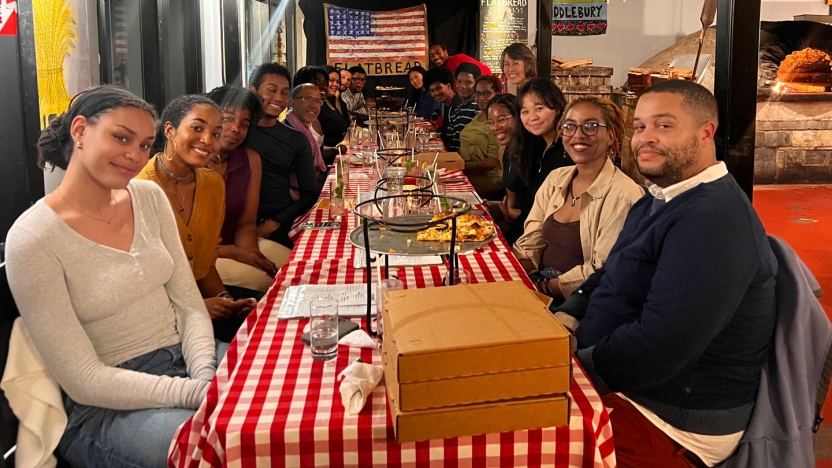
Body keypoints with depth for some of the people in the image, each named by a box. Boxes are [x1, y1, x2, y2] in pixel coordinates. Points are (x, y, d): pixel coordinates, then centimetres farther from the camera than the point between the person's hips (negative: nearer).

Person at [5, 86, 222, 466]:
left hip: (185, 358, 6)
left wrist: (204, 374, -15)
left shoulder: (150, 198, 3)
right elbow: (84, 381, -15)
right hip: (104, 406, -6)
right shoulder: (32, 239, -15)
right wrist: (195, 392, -24)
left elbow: (189, 303, 4)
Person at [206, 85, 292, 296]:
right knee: (262, 279, -25)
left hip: (234, 244, 6)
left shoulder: (250, 160, 3)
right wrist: (234, 253, -21)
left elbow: (246, 223, 4)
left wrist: (248, 250, -20)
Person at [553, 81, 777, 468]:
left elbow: (658, 347, -32)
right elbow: (610, 276, 19)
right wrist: (567, 316, -1)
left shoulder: (713, 220, -26)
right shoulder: (661, 200, 11)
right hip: (624, 384, 10)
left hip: (673, 422, -10)